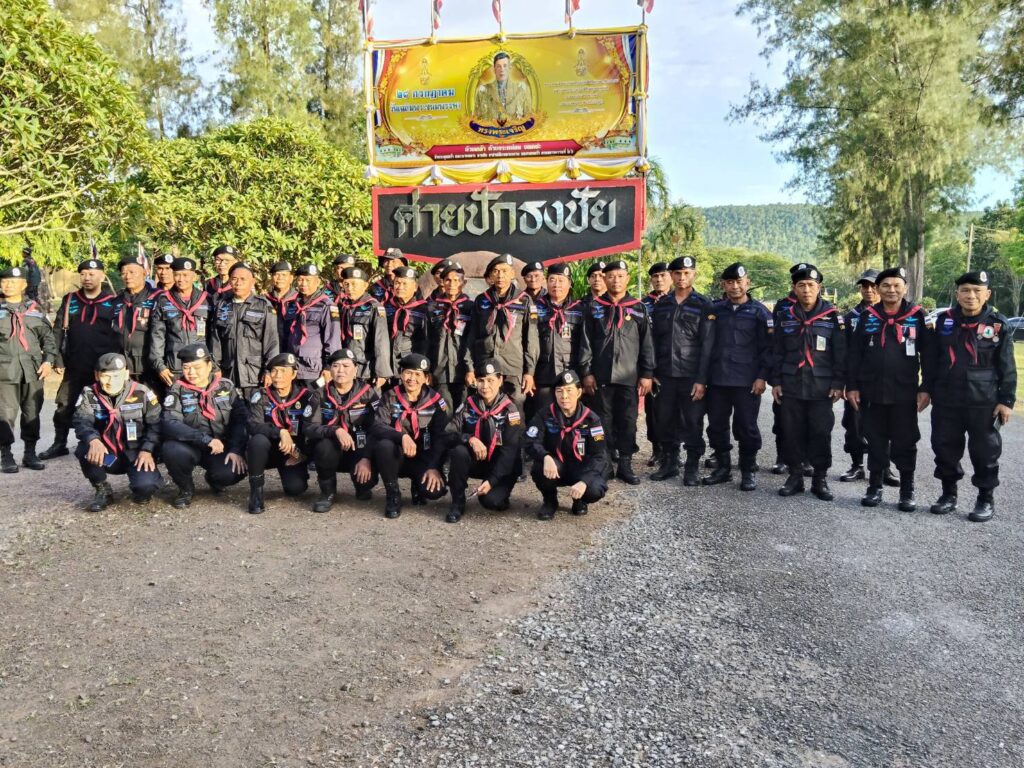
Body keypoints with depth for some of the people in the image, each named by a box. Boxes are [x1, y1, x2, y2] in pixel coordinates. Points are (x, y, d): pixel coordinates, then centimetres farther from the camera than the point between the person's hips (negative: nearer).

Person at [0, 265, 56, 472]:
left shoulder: (35, 308, 13)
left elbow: (48, 336, 12)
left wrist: (48, 360, 1)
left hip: (33, 369, 2)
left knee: (32, 412, 6)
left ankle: (30, 453, 15)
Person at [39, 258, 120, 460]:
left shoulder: (112, 303, -2)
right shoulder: (70, 300, 8)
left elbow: (120, 335, -4)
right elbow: (58, 331, 9)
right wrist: (58, 359, 2)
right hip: (74, 366, 3)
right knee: (64, 407, 8)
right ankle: (59, 444, 21)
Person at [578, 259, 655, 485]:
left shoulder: (638, 308, 6)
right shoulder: (594, 307, 6)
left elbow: (646, 343, 5)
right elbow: (586, 342, 3)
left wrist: (647, 374, -1)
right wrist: (586, 372, -3)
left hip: (629, 376, 0)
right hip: (601, 375, 0)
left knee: (627, 421, 3)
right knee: (604, 421, 5)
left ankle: (625, 465, 12)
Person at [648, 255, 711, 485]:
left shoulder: (703, 305, -1)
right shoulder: (661, 304, 10)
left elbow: (707, 345, -6)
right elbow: (654, 340, 11)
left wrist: (701, 379, -12)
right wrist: (651, 372, 3)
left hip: (691, 376, -3)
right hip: (665, 375, 3)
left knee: (692, 423, 2)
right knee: (666, 421, 8)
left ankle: (692, 467, 12)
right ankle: (669, 463, 21)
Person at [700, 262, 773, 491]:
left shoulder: (759, 311, 0)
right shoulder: (714, 310, 9)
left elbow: (768, 347, -2)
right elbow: (705, 344, 11)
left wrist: (762, 377, -10)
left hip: (747, 382, -4)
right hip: (717, 380, 4)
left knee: (746, 427, 2)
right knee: (716, 425, 9)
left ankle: (748, 471, 15)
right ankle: (723, 467, 23)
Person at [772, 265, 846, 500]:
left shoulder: (832, 317, 0)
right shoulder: (786, 316, 7)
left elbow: (840, 354, -1)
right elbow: (778, 352, 11)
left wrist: (838, 384, -6)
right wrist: (775, 381, 6)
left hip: (821, 388, -2)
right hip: (791, 386, 2)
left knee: (821, 433, 1)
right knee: (792, 432, 5)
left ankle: (820, 479, 13)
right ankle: (795, 476, 17)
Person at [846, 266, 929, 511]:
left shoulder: (917, 316, 0)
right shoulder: (868, 316, 5)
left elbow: (928, 354, 1)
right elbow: (854, 353, 6)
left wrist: (925, 388, -3)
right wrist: (852, 386, 1)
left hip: (904, 393, -2)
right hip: (871, 392, 2)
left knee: (905, 443, 6)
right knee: (876, 442, 10)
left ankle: (907, 491, 17)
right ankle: (875, 488, 21)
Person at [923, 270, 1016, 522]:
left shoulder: (999, 325, -4)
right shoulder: (945, 321, 4)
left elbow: (1007, 367, -2)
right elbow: (931, 359, 10)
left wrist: (1007, 400, -6)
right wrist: (927, 389, 8)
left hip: (984, 403, -3)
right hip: (945, 400, 3)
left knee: (984, 452, 6)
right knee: (945, 449, 10)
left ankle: (986, 499, 20)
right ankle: (949, 494, 25)